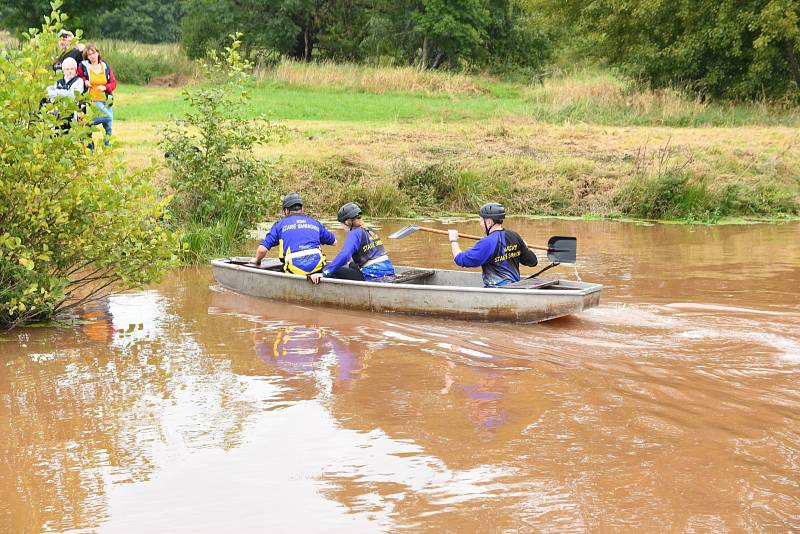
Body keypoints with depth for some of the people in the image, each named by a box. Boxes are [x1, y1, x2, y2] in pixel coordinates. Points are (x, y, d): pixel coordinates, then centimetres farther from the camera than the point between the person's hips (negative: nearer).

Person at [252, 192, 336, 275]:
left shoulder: (280, 225, 16)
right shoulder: (316, 223, 24)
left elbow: (262, 249, 8)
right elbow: (334, 242, 35)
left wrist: (257, 261, 31)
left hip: (295, 271, -2)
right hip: (317, 268, 2)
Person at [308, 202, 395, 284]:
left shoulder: (355, 233, -7)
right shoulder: (370, 231, 18)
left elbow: (343, 255, -22)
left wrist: (324, 273, -22)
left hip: (374, 277, -9)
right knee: (352, 266, 35)